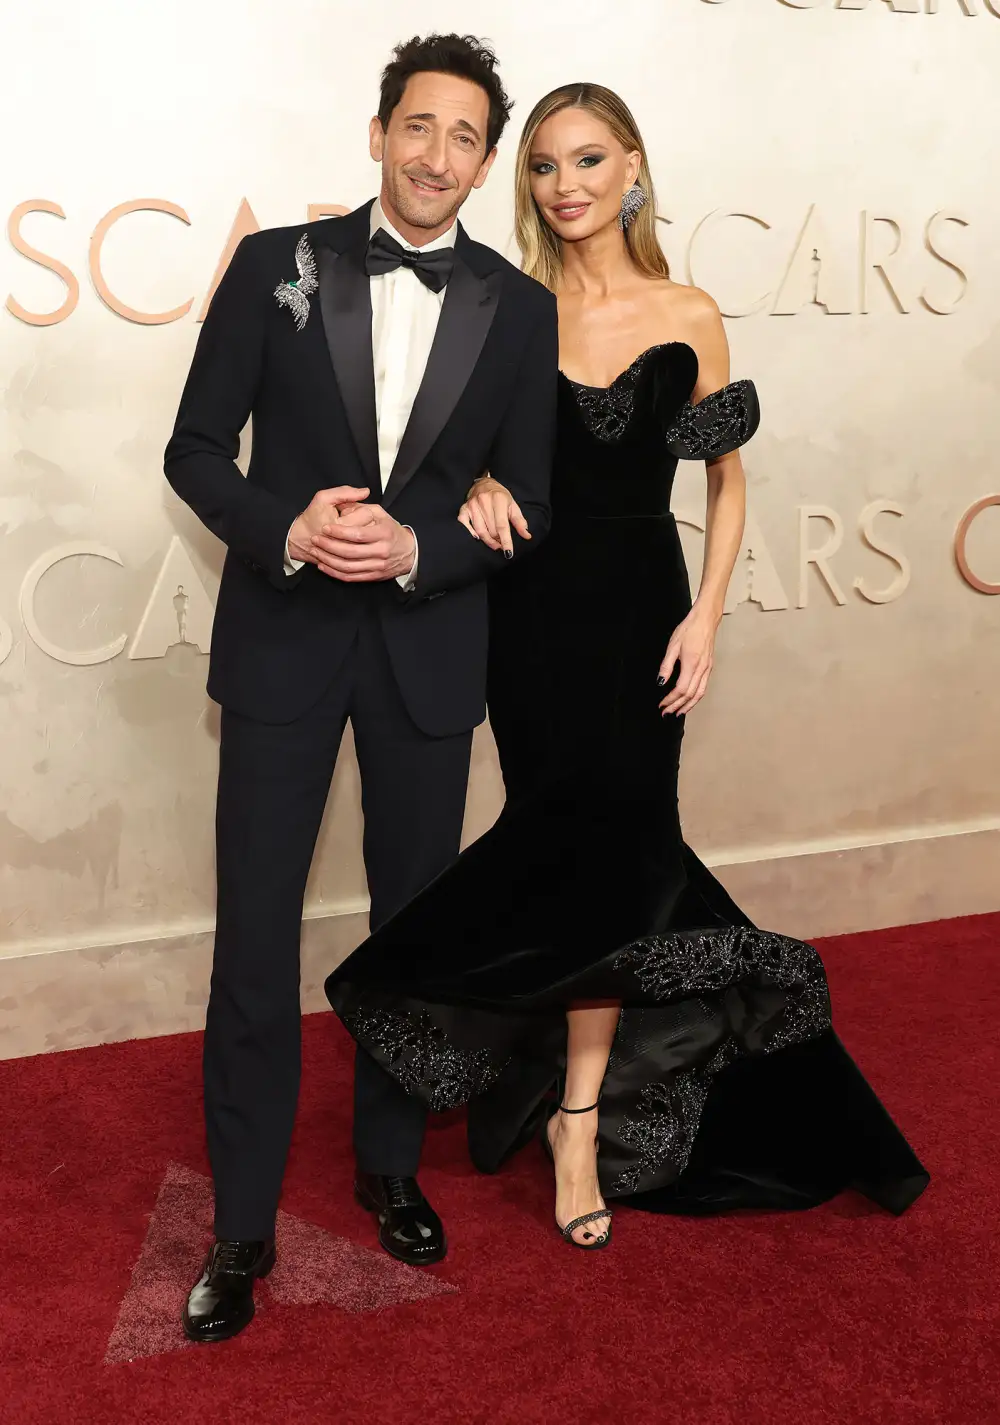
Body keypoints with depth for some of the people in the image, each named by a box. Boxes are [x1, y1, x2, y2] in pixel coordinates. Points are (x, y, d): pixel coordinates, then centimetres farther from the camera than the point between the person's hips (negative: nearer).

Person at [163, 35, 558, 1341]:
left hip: (430, 652, 2)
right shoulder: (276, 265, -1)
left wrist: (416, 546, -16)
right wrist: (288, 532, -18)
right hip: (283, 641, -1)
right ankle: (243, 1226, 18)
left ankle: (391, 1164, 37)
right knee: (255, 938, 2)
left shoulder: (520, 310, 2)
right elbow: (197, 449, 0)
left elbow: (525, 504, 2)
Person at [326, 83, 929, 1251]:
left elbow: (728, 482, 6)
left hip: (641, 613, 1)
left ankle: (578, 1115, 16)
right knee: (585, 849, 2)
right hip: (534, 615, 0)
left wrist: (706, 615, -4)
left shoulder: (688, 319, 1)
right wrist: (476, 482, -16)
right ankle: (591, 1105, 21)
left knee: (610, 849, 2)